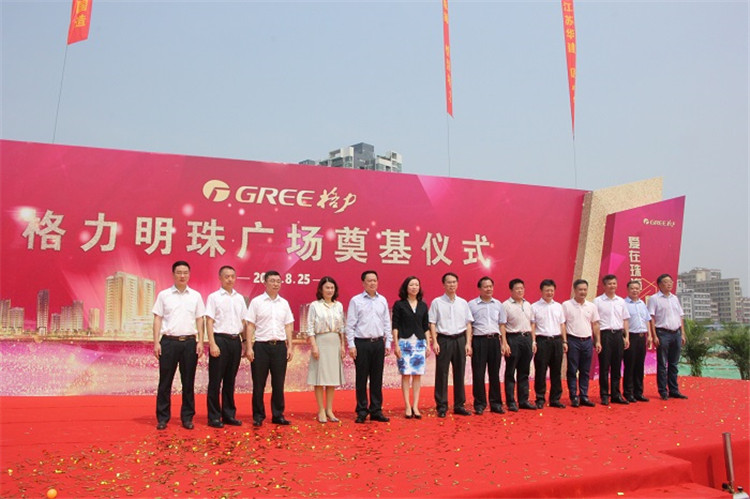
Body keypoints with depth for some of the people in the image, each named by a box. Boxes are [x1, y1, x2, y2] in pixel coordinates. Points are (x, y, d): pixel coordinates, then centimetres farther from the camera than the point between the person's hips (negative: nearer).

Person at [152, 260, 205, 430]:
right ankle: (162, 417, 14)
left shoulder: (196, 296, 8)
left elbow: (199, 320, 9)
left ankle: (187, 417, 15)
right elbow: (157, 319, 4)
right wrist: (156, 342, -4)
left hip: (189, 342, 1)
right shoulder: (164, 295, 5)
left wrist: (200, 342, 1)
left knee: (188, 382, 6)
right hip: (169, 341, -1)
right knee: (165, 381, 4)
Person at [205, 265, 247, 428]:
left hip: (236, 341, 5)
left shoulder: (239, 298, 13)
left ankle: (229, 414, 20)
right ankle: (214, 417, 9)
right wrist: (212, 344, -13)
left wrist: (244, 342, 10)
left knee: (230, 380, 12)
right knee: (216, 380, 1)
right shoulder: (214, 297, -1)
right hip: (220, 340, -4)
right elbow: (209, 322, -6)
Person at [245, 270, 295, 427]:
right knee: (259, 384, 4)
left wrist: (289, 347, 6)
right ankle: (258, 416, 16)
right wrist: (249, 347, -7)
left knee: (278, 383, 8)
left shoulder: (284, 303, 10)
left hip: (280, 346, 3)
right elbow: (250, 326, -1)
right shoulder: (256, 302, 0)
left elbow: (288, 326, 12)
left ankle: (278, 415, 18)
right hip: (261, 345, -3)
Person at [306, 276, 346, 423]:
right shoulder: (315, 305, -1)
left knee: (332, 378, 7)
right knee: (320, 378, -1)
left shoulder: (339, 305, 10)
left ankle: (329, 410, 16)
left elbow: (342, 327, 13)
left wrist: (343, 345, 8)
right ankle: (321, 411, 8)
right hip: (321, 342, -4)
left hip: (335, 344, 4)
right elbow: (310, 328, -5)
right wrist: (314, 346, -12)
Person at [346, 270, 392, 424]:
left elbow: (387, 323, 12)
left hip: (378, 343, 3)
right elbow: (350, 325, -3)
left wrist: (388, 343, 8)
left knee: (377, 378, 8)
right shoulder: (356, 301, -1)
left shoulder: (382, 300, 9)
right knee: (361, 378, 3)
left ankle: (376, 411, 17)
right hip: (362, 343, -3)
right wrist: (351, 345, -8)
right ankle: (362, 412, 12)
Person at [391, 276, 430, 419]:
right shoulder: (399, 305, 1)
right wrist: (396, 344, -8)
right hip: (404, 342, -3)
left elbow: (426, 327, 13)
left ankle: (415, 406, 8)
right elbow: (395, 326, -2)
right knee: (406, 374, -3)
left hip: (420, 342, 3)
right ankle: (408, 406, 4)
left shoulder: (423, 305, 11)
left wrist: (428, 344, 8)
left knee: (418, 374, 2)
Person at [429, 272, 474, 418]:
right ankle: (441, 406, 9)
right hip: (444, 340, -3)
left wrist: (468, 343, 2)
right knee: (442, 374, 0)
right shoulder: (437, 302, 0)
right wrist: (434, 342, -10)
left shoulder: (463, 303, 9)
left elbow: (468, 324, 10)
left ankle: (459, 405, 18)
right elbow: (432, 323, -1)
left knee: (459, 373, 8)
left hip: (460, 340, 3)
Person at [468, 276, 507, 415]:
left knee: (495, 373, 8)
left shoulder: (498, 305, 12)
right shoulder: (471, 304, 0)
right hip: (479, 341, -3)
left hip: (494, 340, 3)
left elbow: (502, 325, 15)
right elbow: (468, 326, -1)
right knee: (478, 373, 0)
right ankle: (479, 404, 10)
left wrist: (503, 343, 8)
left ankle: (496, 403, 17)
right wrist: (469, 344, -7)